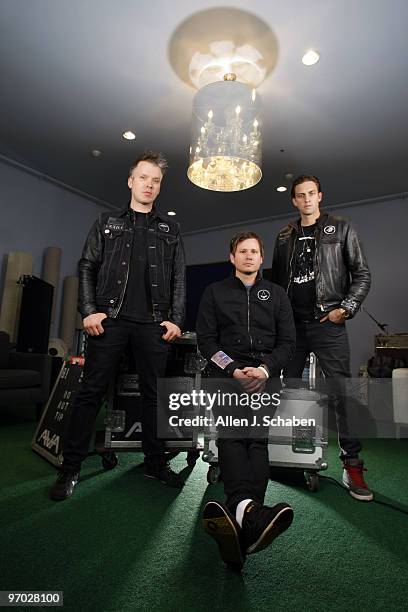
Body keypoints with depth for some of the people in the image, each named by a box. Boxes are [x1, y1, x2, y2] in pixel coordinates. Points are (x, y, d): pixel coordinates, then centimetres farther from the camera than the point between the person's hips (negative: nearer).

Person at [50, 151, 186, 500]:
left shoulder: (170, 228, 16)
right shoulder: (107, 222, 15)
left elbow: (179, 278, 10)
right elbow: (87, 268, 8)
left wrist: (175, 319, -1)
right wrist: (88, 310, -6)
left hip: (153, 323, 1)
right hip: (111, 318, -1)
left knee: (154, 394, 7)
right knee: (91, 391, 0)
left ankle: (155, 463, 22)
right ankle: (71, 468, 13)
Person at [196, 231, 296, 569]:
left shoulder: (276, 294, 20)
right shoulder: (215, 292, 16)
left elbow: (287, 342, 12)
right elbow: (206, 339, 6)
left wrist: (264, 368, -8)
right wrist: (233, 370, -9)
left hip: (265, 374, 1)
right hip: (226, 373, -1)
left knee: (257, 434, -26)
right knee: (231, 431, -29)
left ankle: (241, 517, -43)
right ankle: (248, 510, -48)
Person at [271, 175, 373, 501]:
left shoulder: (341, 229, 7)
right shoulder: (285, 237, 16)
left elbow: (362, 274, 4)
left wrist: (346, 308, -8)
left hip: (328, 324, -3)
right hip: (292, 324, 4)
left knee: (341, 393, -6)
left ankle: (352, 465, 5)